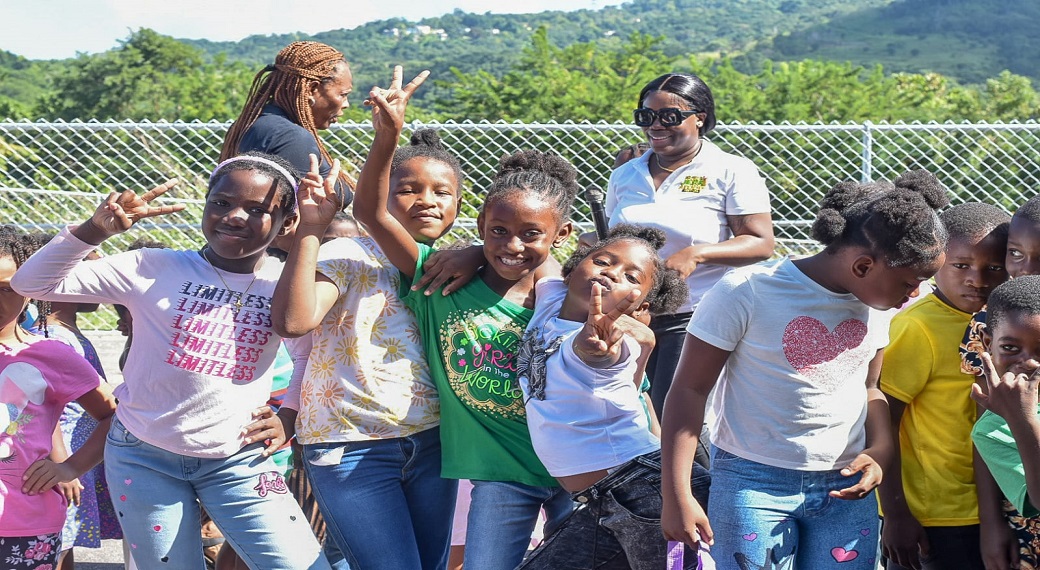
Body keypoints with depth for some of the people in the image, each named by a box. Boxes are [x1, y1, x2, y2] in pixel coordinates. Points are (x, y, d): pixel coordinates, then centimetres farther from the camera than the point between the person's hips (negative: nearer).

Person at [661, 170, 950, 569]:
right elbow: (690, 391, -9)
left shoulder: (877, 305, 4)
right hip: (754, 481, -5)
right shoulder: (745, 293, -13)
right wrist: (677, 496, -12)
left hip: (846, 488, 5)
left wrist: (879, 452, -2)